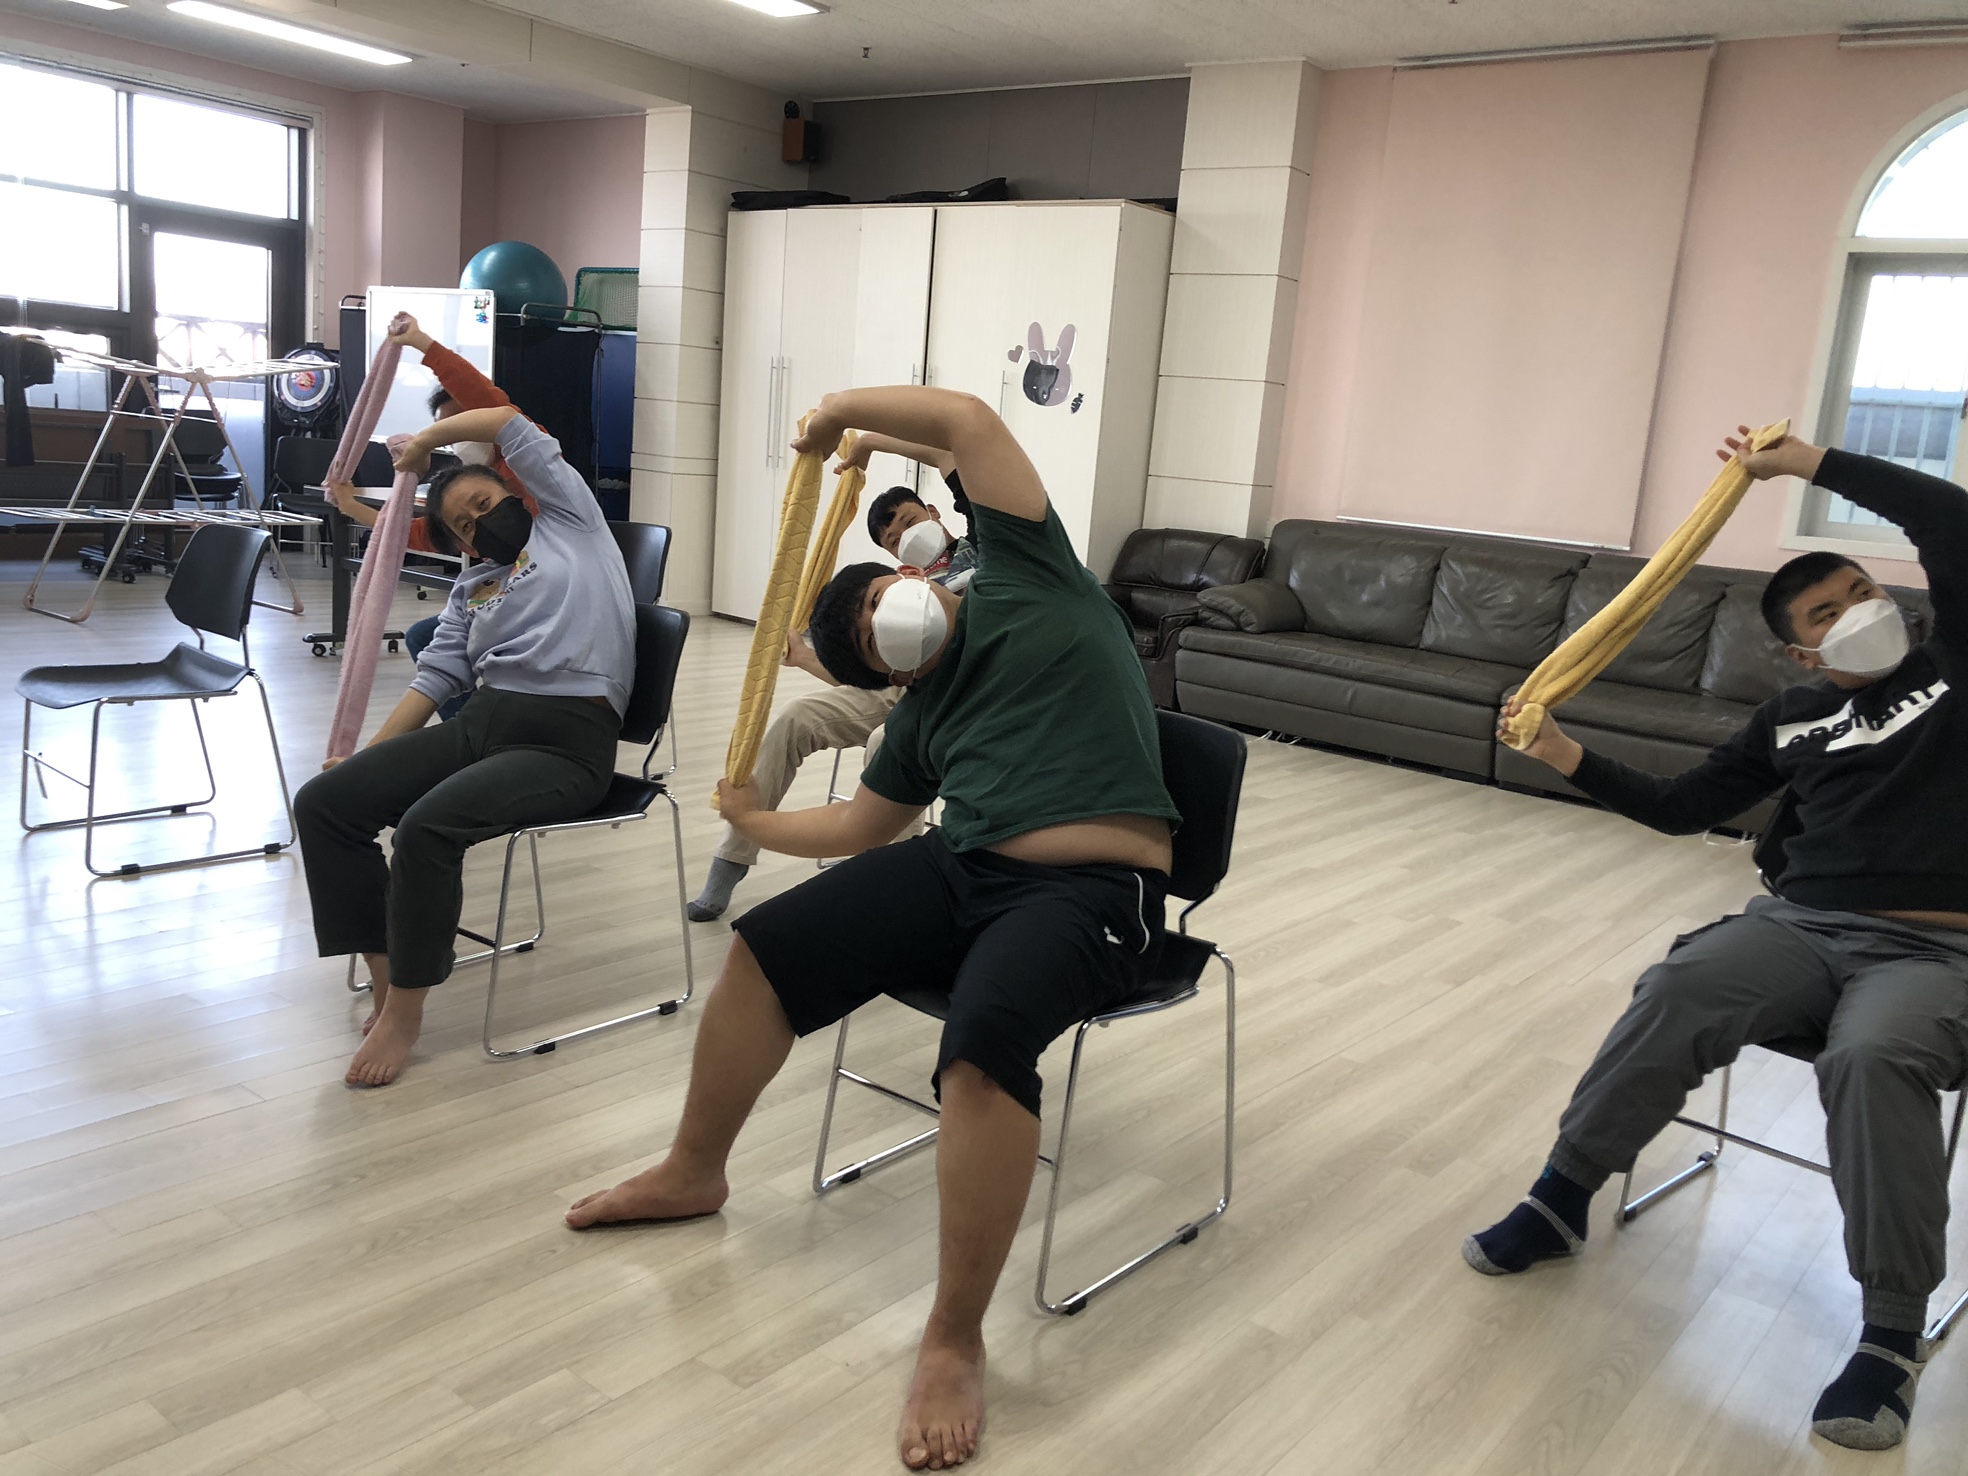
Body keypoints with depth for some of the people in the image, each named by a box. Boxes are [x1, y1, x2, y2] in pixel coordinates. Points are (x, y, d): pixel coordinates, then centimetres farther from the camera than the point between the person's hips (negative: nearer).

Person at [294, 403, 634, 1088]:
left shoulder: (569, 523, 13)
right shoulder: (471, 586, 27)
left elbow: (510, 423, 10)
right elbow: (437, 677, 17)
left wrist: (425, 440, 24)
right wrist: (369, 755, 6)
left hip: (566, 742, -7)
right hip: (476, 724, 7)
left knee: (428, 824, -31)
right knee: (324, 801, -11)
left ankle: (407, 1008, -13)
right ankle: (385, 977, -5)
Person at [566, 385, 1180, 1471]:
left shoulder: (1019, 574, 5)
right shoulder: (926, 713, 20)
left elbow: (967, 421, -2)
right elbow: (861, 825, 30)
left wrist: (840, 411, 9)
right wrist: (754, 822, 37)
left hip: (1090, 892, -7)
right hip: (962, 869, 8)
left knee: (984, 1043, -36)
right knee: (760, 948, 1)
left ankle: (956, 1341, -19)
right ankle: (691, 1172, 24)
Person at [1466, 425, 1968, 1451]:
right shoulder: (1792, 718, 18)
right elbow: (1681, 809, 18)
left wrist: (1808, 464, -3)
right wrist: (1569, 758, 4)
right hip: (1801, 922, 3)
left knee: (1874, 1057, -36)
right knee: (1677, 992, -27)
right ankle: (1559, 1200, -15)